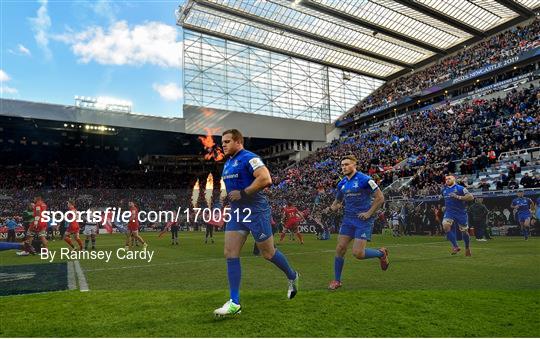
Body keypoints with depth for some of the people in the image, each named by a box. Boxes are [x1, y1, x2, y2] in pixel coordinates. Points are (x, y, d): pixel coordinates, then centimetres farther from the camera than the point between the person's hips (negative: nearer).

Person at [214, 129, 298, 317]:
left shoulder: (249, 158, -14)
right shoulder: (228, 163, 14)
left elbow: (265, 179, -28)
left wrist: (242, 194, -23)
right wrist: (229, 196, 10)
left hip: (256, 212, -8)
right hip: (236, 213, 8)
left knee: (268, 254, 5)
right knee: (230, 254, -2)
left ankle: (292, 277, 34)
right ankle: (234, 303, 5)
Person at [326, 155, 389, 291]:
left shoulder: (365, 180, -12)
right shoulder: (342, 183, 8)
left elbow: (380, 198, -10)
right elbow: (337, 201, 21)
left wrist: (369, 213, -13)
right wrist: (331, 208, -1)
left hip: (364, 220, -6)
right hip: (348, 219, 6)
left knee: (358, 253, -10)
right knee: (340, 249, -1)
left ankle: (381, 253, 20)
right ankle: (336, 280, 15)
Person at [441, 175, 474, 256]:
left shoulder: (460, 188, -7)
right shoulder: (444, 190, 10)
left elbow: (471, 197, -16)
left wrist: (458, 197, -23)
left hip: (461, 212, -3)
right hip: (449, 212, 3)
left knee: (464, 231, 8)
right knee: (445, 225, -24)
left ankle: (467, 248, 34)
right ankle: (455, 246, -16)